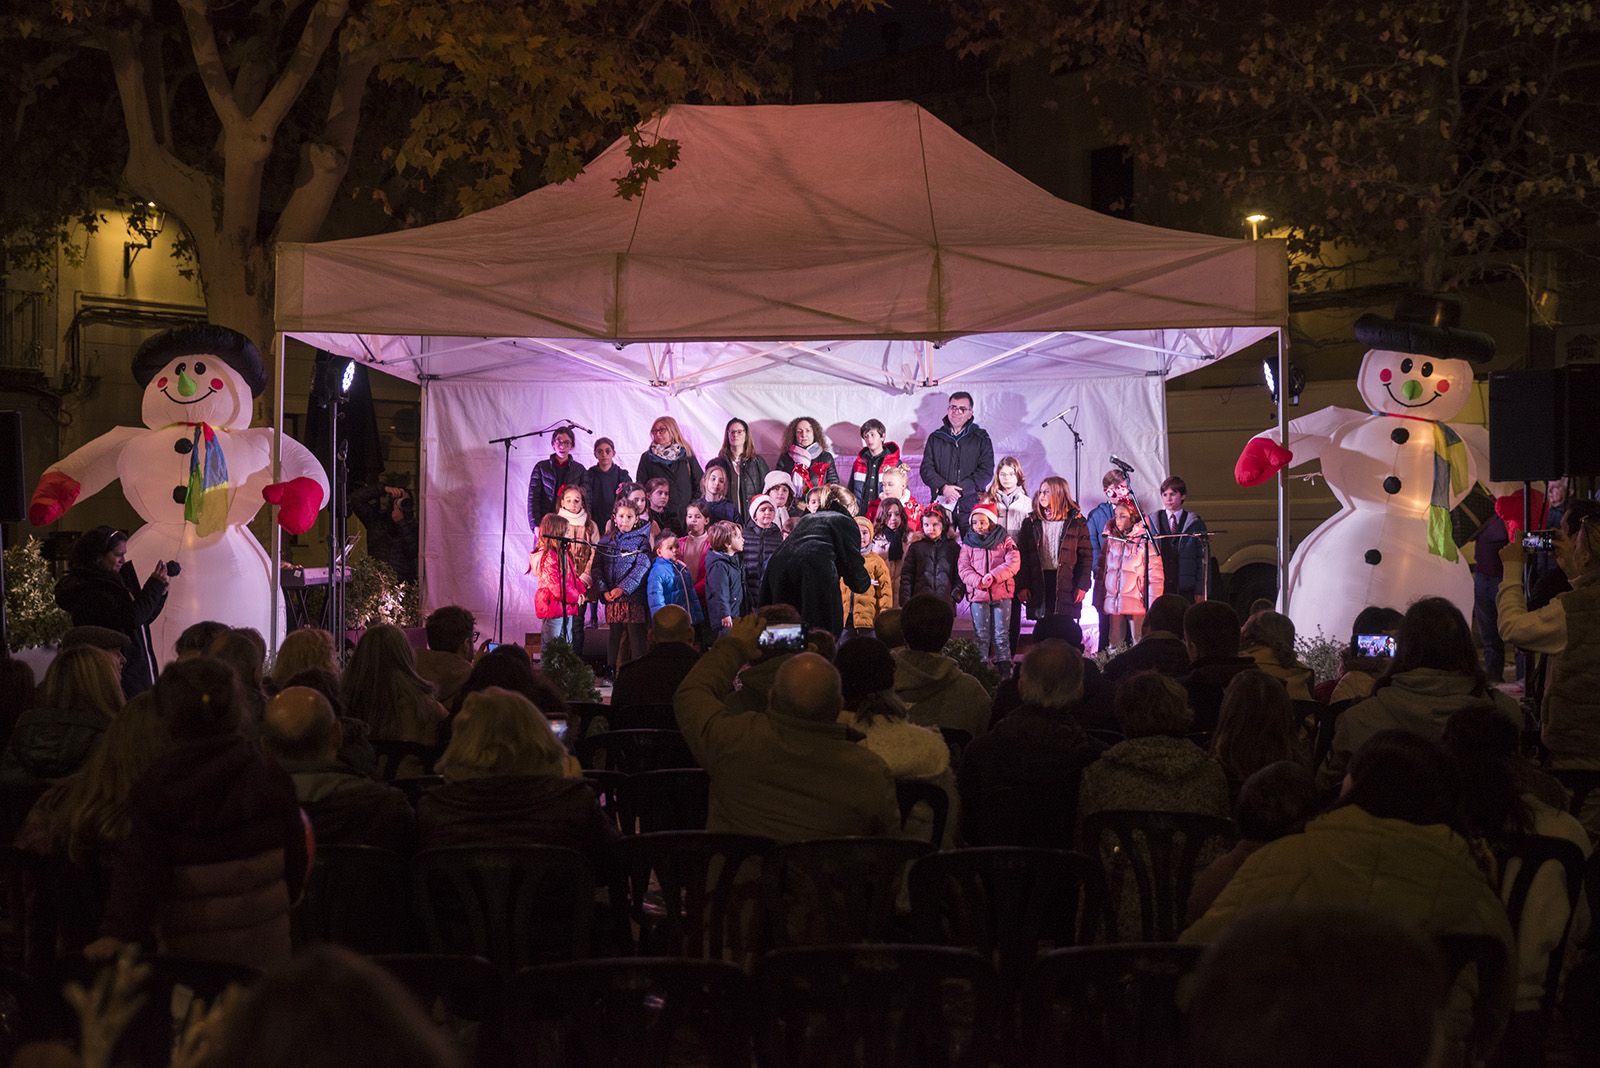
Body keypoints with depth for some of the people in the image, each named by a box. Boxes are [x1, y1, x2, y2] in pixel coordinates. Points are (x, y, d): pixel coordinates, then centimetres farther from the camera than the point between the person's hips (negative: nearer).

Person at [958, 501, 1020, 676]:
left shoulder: (1005, 541, 5)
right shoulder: (968, 544, 8)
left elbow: (1013, 562, -7)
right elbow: (963, 568, -1)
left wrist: (993, 576, -20)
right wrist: (978, 581, -19)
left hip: (1002, 592, -1)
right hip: (978, 595, 1)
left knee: (1002, 635, 2)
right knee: (981, 635, 3)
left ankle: (1005, 671, 6)